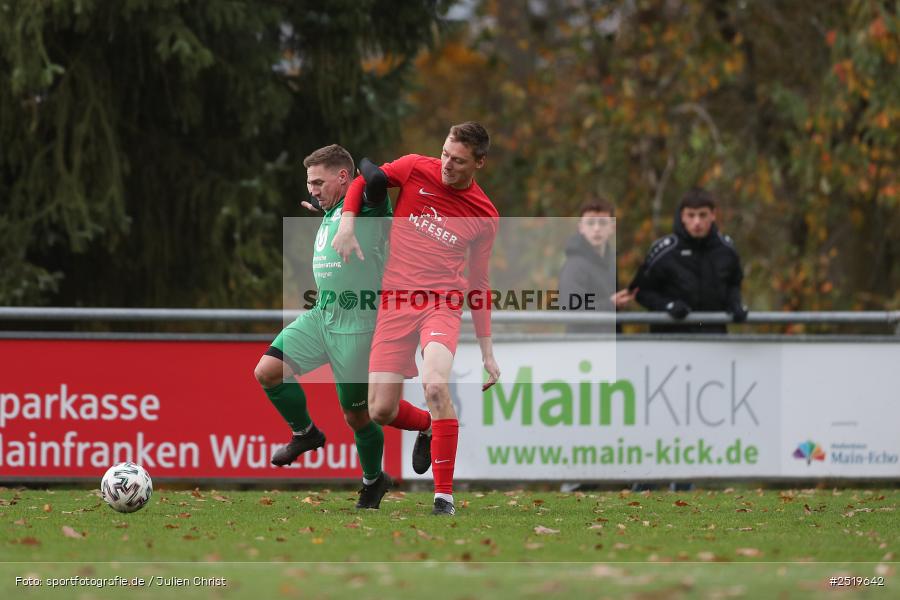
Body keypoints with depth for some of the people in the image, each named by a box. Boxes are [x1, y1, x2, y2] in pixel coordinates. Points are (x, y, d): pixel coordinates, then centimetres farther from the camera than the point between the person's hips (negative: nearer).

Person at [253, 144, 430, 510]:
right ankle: (304, 433, 16)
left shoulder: (365, 204, -13)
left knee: (357, 415, 4)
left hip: (357, 326, -8)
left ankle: (373, 481, 27)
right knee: (267, 371, -7)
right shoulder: (330, 213, 13)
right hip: (321, 316, 8)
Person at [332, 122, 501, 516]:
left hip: (442, 305, -2)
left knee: (436, 384, -31)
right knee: (381, 412, -6)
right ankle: (427, 429, 32)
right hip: (394, 302, 2)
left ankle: (444, 496, -23)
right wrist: (346, 225, -3)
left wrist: (487, 352, 11)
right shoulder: (416, 169, 1)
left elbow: (479, 284, 12)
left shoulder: (484, 216, 4)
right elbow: (362, 181, 16)